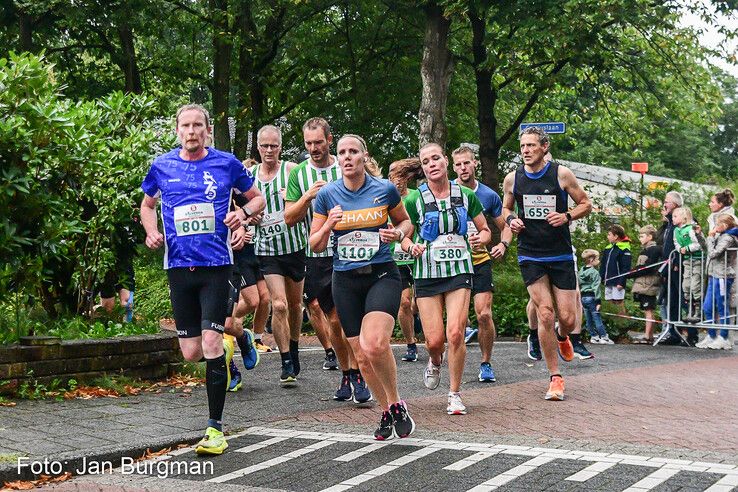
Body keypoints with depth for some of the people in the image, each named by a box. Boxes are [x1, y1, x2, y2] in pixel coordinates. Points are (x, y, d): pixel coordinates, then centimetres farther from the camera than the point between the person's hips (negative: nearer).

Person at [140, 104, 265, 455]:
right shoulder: (162, 166, 6)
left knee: (211, 342, -14)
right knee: (191, 353, 4)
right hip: (179, 265, 3)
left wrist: (244, 212, -8)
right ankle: (225, 347, 42)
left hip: (216, 264, -3)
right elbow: (147, 204, 22)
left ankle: (216, 427, -4)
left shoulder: (226, 163, 2)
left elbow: (257, 197, 14)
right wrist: (152, 232, 2)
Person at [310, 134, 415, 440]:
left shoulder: (385, 189, -1)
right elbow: (315, 245, 6)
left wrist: (398, 233, -7)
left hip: (382, 275, -3)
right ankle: (387, 413, 26)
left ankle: (396, 404, -1)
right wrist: (328, 226, -14)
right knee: (362, 356, 5)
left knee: (375, 344, -24)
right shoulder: (327, 194, 2)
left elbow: (405, 222, 15)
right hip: (345, 281, 3)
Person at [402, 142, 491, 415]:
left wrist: (480, 239, -10)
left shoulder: (466, 195, 2)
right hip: (427, 273, 0)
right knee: (434, 340, -3)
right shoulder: (414, 200, -2)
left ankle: (455, 395, 2)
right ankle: (435, 363, 36)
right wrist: (412, 246, -16)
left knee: (455, 334, -14)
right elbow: (404, 236, 7)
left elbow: (485, 229, 13)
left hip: (459, 271, 0)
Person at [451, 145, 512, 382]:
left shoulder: (489, 195, 3)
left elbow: (504, 227, 14)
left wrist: (503, 244, -5)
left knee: (484, 314, -8)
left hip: (480, 261, 1)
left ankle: (486, 364, 8)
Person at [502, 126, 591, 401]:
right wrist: (511, 220, -4)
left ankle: (562, 338, 39)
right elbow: (506, 208, 18)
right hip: (530, 256, 0)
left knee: (568, 318, -1)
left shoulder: (561, 174, -4)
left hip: (561, 255, 0)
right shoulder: (512, 179, 2)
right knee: (545, 314, -9)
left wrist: (567, 216, -15)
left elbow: (586, 204, 4)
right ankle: (555, 378, 2)